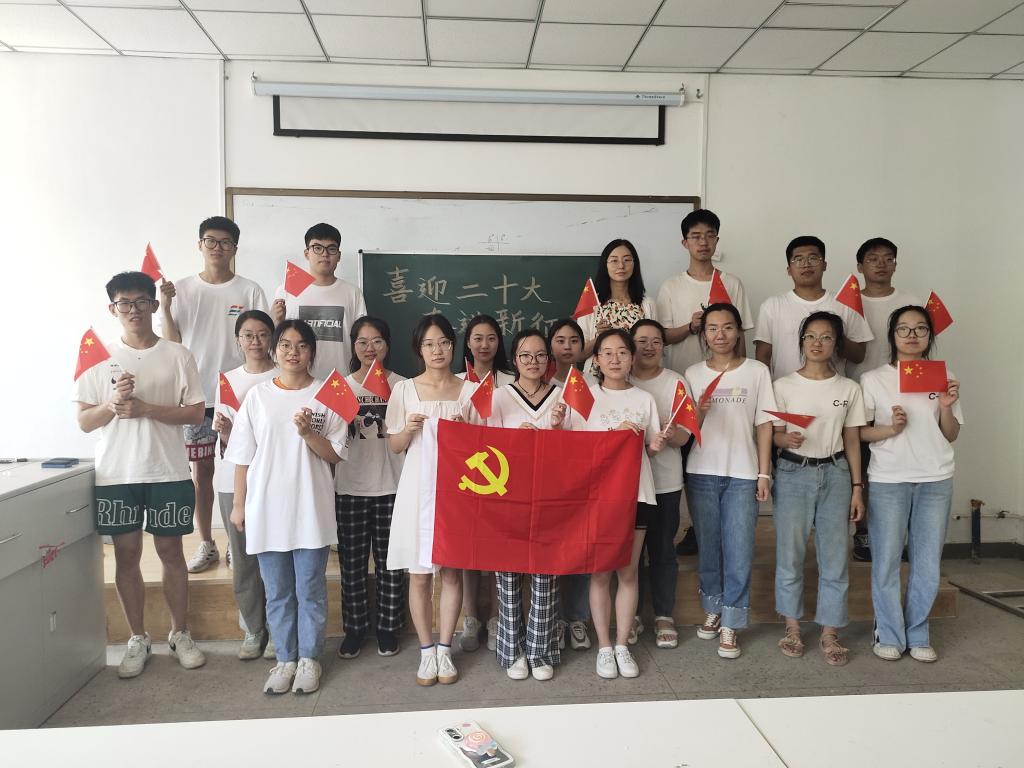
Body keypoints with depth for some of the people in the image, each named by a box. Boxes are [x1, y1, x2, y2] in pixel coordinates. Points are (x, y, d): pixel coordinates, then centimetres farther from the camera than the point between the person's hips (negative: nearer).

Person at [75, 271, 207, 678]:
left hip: (168, 473, -1)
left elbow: (195, 413, -5)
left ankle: (180, 634, 23)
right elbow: (84, 421, 4)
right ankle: (138, 640, 23)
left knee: (170, 550, 8)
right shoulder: (100, 357, 4)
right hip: (116, 475, 2)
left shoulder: (177, 355, -1)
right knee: (126, 554, 8)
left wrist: (144, 408, -16)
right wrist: (112, 404, -17)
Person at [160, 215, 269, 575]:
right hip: (197, 393, 2)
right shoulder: (182, 289, 6)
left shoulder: (249, 290, 1)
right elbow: (172, 343, 2)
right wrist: (165, 308, -11)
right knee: (200, 470, 8)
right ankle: (206, 544, 21)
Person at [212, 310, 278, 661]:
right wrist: (224, 432, -9)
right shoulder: (228, 380, 10)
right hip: (234, 480, 3)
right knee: (243, 558, 8)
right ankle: (253, 630, 22)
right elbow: (225, 443, 12)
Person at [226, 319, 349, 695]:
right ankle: (285, 659, 25)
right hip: (266, 508, 2)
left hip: (311, 508, -1)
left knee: (311, 589, 7)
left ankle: (309, 659, 22)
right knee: (277, 591, 11)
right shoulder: (258, 395, 4)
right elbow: (243, 455, 6)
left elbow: (335, 454, -1)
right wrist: (239, 504, 4)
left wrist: (307, 433, -17)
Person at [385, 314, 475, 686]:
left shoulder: (470, 390, 4)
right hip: (417, 487, 0)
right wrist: (409, 429, -13)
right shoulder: (404, 389, 3)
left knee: (452, 569, 6)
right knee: (419, 574, 4)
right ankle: (426, 651, 19)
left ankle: (444, 649, 20)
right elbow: (395, 445, 6)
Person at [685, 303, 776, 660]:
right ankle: (713, 609, 28)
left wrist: (764, 473, -3)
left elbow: (764, 424, 2)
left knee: (739, 551, -2)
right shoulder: (693, 374, 6)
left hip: (743, 475, -2)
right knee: (708, 547, 11)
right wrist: (699, 413, -15)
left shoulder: (757, 371, 2)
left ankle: (730, 626, 8)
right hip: (702, 473, 2)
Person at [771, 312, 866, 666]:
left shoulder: (849, 389, 4)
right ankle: (792, 627, 21)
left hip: (835, 474, 2)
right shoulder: (784, 386, -1)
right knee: (790, 554, 4)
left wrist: (857, 487, 4)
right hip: (793, 473, -1)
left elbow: (852, 441, 8)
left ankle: (829, 633, 16)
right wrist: (788, 440, -21)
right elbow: (775, 435, 2)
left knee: (834, 556, 3)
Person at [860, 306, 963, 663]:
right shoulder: (873, 379, -1)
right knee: (886, 562, 2)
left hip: (935, 482, 3)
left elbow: (951, 435, 9)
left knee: (928, 564, 7)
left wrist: (946, 407, -9)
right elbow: (858, 432, 0)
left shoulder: (943, 377, 7)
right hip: (887, 482, -2)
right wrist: (889, 429, -17)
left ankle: (917, 634, 23)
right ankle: (889, 635, 18)